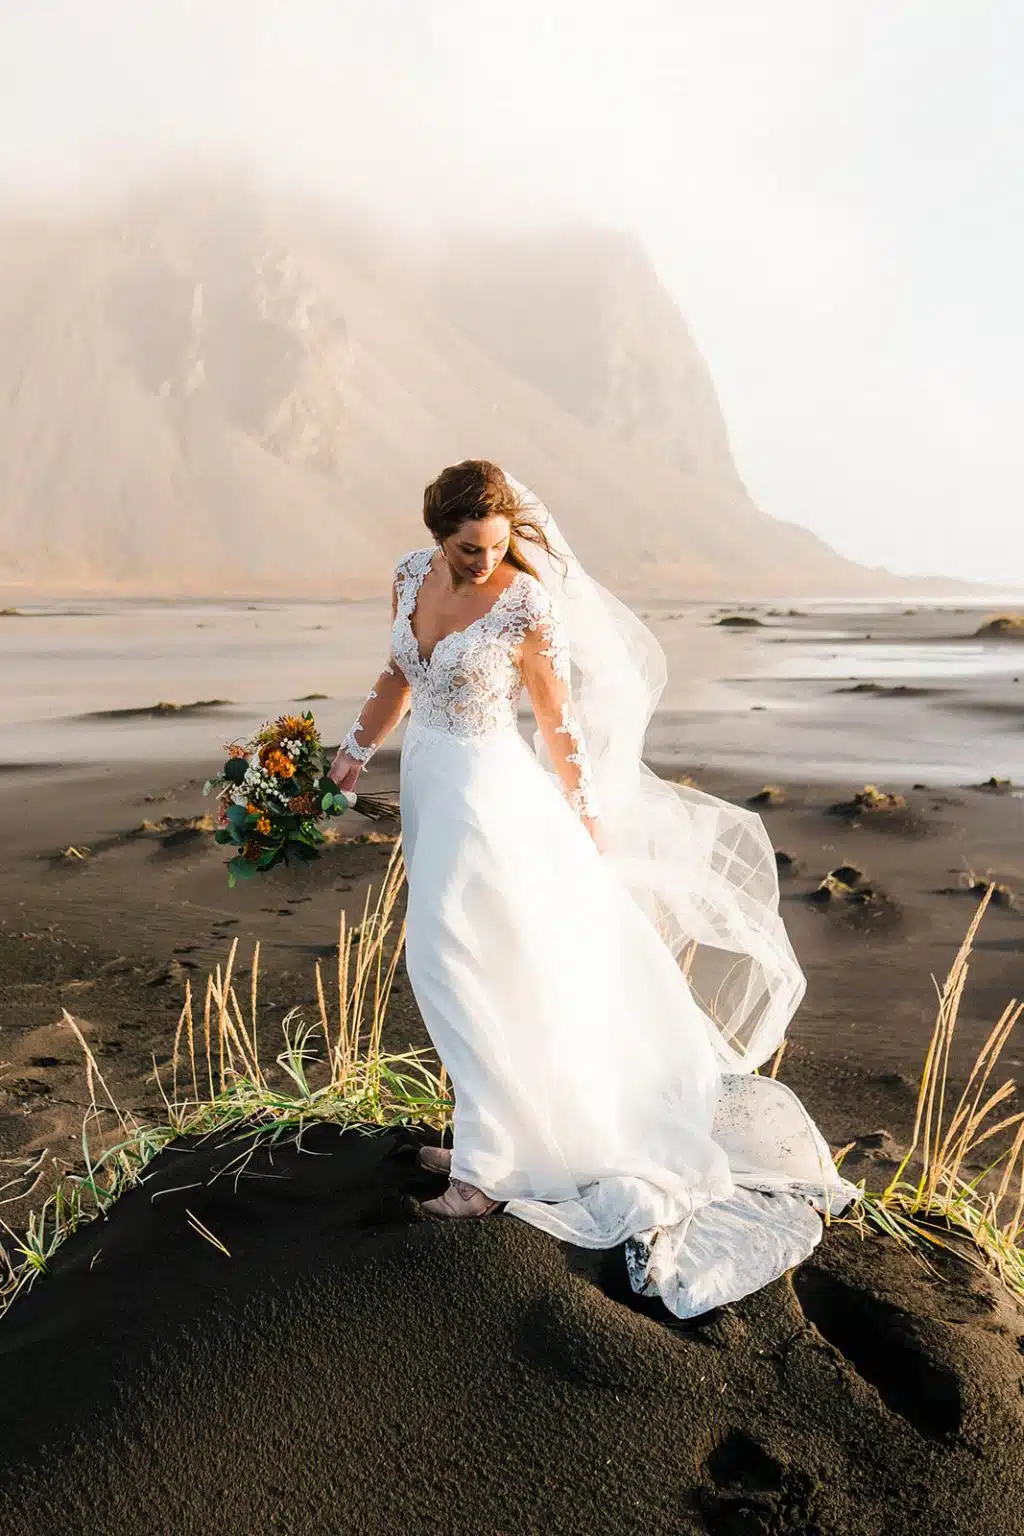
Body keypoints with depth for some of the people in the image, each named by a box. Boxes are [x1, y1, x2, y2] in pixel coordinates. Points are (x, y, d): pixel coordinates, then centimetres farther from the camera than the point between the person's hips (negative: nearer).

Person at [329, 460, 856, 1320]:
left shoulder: (527, 608, -19)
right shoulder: (412, 577, 0)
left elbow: (559, 723, -10)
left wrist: (587, 818, -1)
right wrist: (355, 751, 17)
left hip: (487, 789, -7)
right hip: (428, 780, 8)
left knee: (463, 969, -6)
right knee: (457, 966, 14)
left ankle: (493, 1167, 8)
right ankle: (487, 1136, 29)